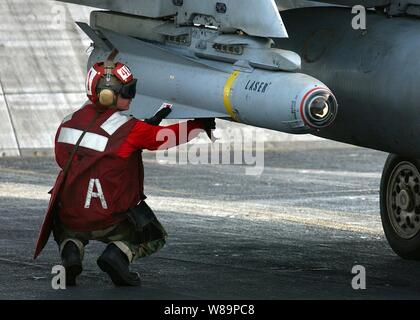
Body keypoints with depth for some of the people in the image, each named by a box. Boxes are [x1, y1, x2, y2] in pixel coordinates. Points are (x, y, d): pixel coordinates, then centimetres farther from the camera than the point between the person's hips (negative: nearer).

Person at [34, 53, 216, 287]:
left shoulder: (70, 122, 1)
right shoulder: (129, 129, -15)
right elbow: (168, 137, -5)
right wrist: (201, 125, 14)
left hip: (70, 220, 4)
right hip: (110, 223, -4)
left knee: (65, 230, 40)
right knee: (156, 238, 24)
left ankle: (71, 251, 5)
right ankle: (118, 255, -6)